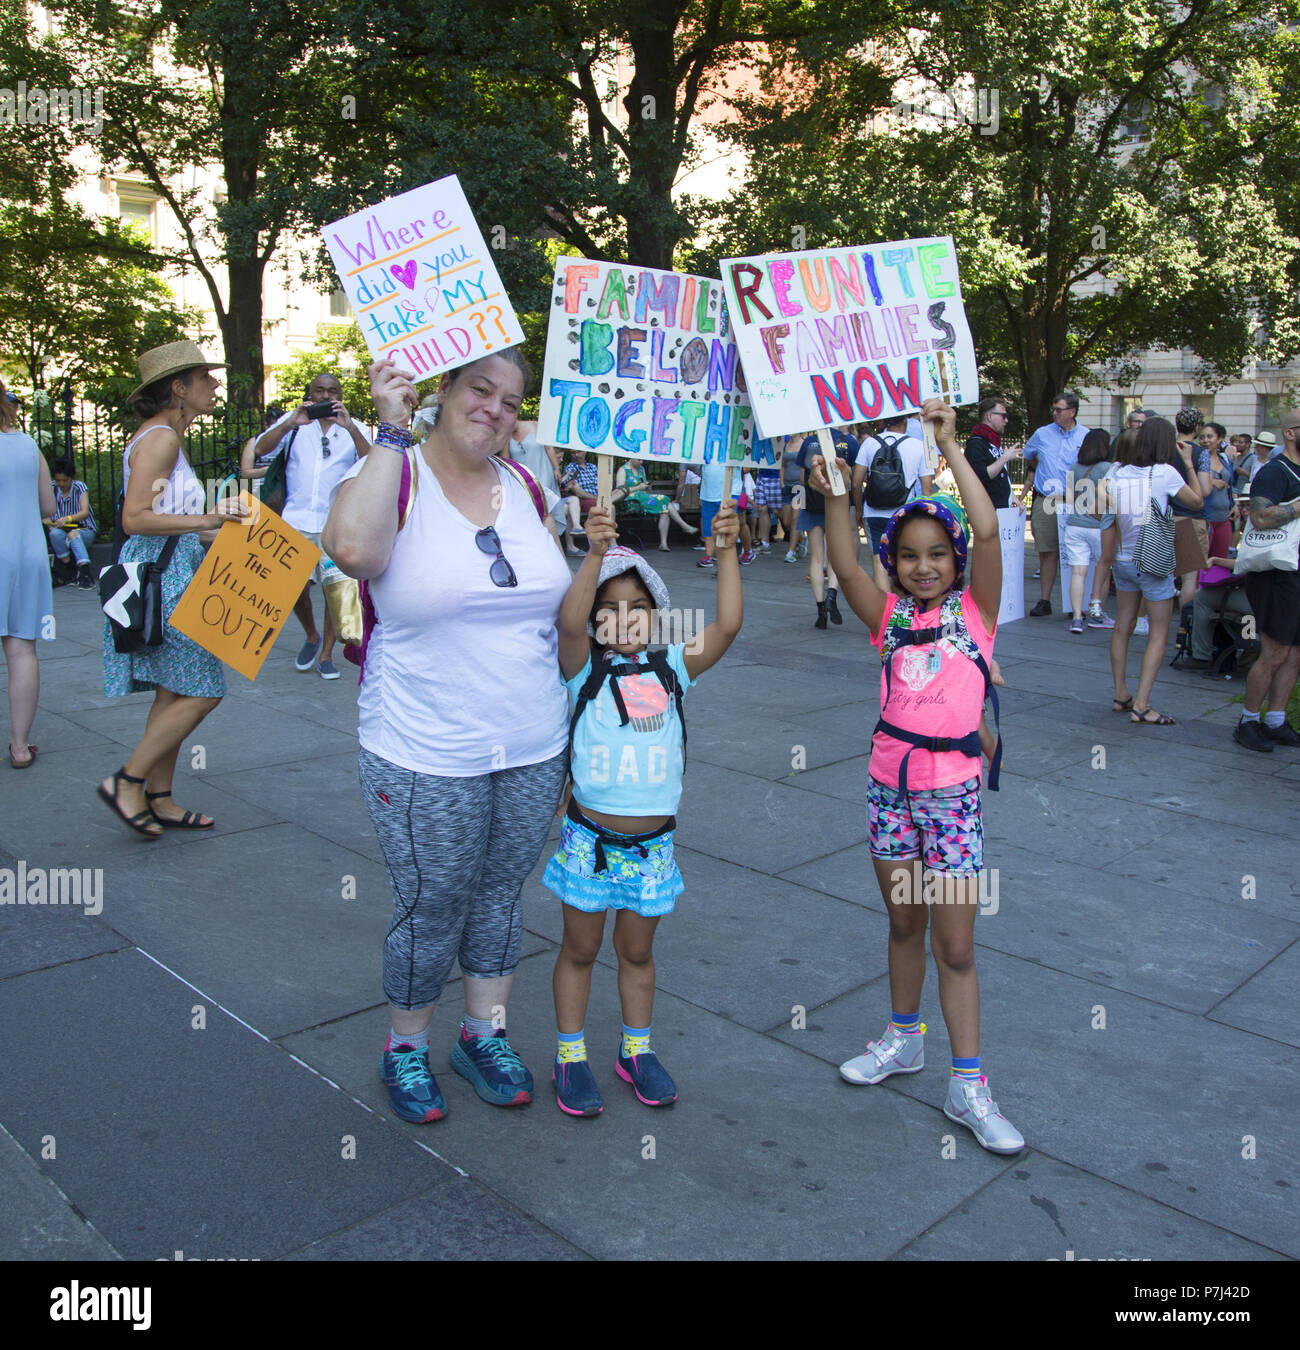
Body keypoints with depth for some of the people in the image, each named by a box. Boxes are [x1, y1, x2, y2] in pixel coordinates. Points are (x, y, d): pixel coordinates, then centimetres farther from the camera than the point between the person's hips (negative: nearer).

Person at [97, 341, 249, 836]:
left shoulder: (165, 437, 17)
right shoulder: (160, 438, -14)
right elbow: (135, 518, -22)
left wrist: (215, 533, 21)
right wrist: (205, 519, -27)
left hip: (170, 575, 10)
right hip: (159, 575, -10)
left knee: (174, 693, 12)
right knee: (201, 692, -8)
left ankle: (159, 799, 18)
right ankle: (126, 782, 2)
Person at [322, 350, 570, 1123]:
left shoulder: (524, 489, 8)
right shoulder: (394, 477, -7)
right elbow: (351, 547, -32)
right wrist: (393, 432, -25)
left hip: (533, 751, 5)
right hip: (426, 762, -5)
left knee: (500, 897, 18)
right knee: (432, 911, 7)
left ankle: (486, 1035, 38)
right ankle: (407, 1047, 33)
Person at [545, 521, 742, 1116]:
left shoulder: (670, 670, 2)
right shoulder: (586, 669, -6)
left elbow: (727, 624, -9)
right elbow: (569, 623, -26)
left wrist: (726, 550, -15)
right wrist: (596, 553, -35)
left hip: (653, 843, 2)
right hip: (591, 838, -2)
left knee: (637, 951, 17)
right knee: (580, 949, 12)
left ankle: (636, 1050, 35)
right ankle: (571, 1057, 27)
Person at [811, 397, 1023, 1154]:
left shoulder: (976, 610, -3)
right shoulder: (891, 617, 4)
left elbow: (987, 531, -17)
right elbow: (845, 564, -12)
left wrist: (950, 446, -17)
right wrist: (835, 495, -23)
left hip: (953, 788, -3)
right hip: (891, 781, 3)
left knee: (955, 944, 1)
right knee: (904, 925, 18)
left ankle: (969, 1085, 12)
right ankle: (905, 1040, 37)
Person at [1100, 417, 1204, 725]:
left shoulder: (1117, 472, 0)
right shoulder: (1165, 472, -11)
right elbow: (1196, 500, 3)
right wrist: (1188, 463, 10)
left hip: (1123, 559, 5)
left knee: (1123, 627, 15)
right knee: (1158, 634, 1)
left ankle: (1121, 696, 20)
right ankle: (1141, 706, -5)